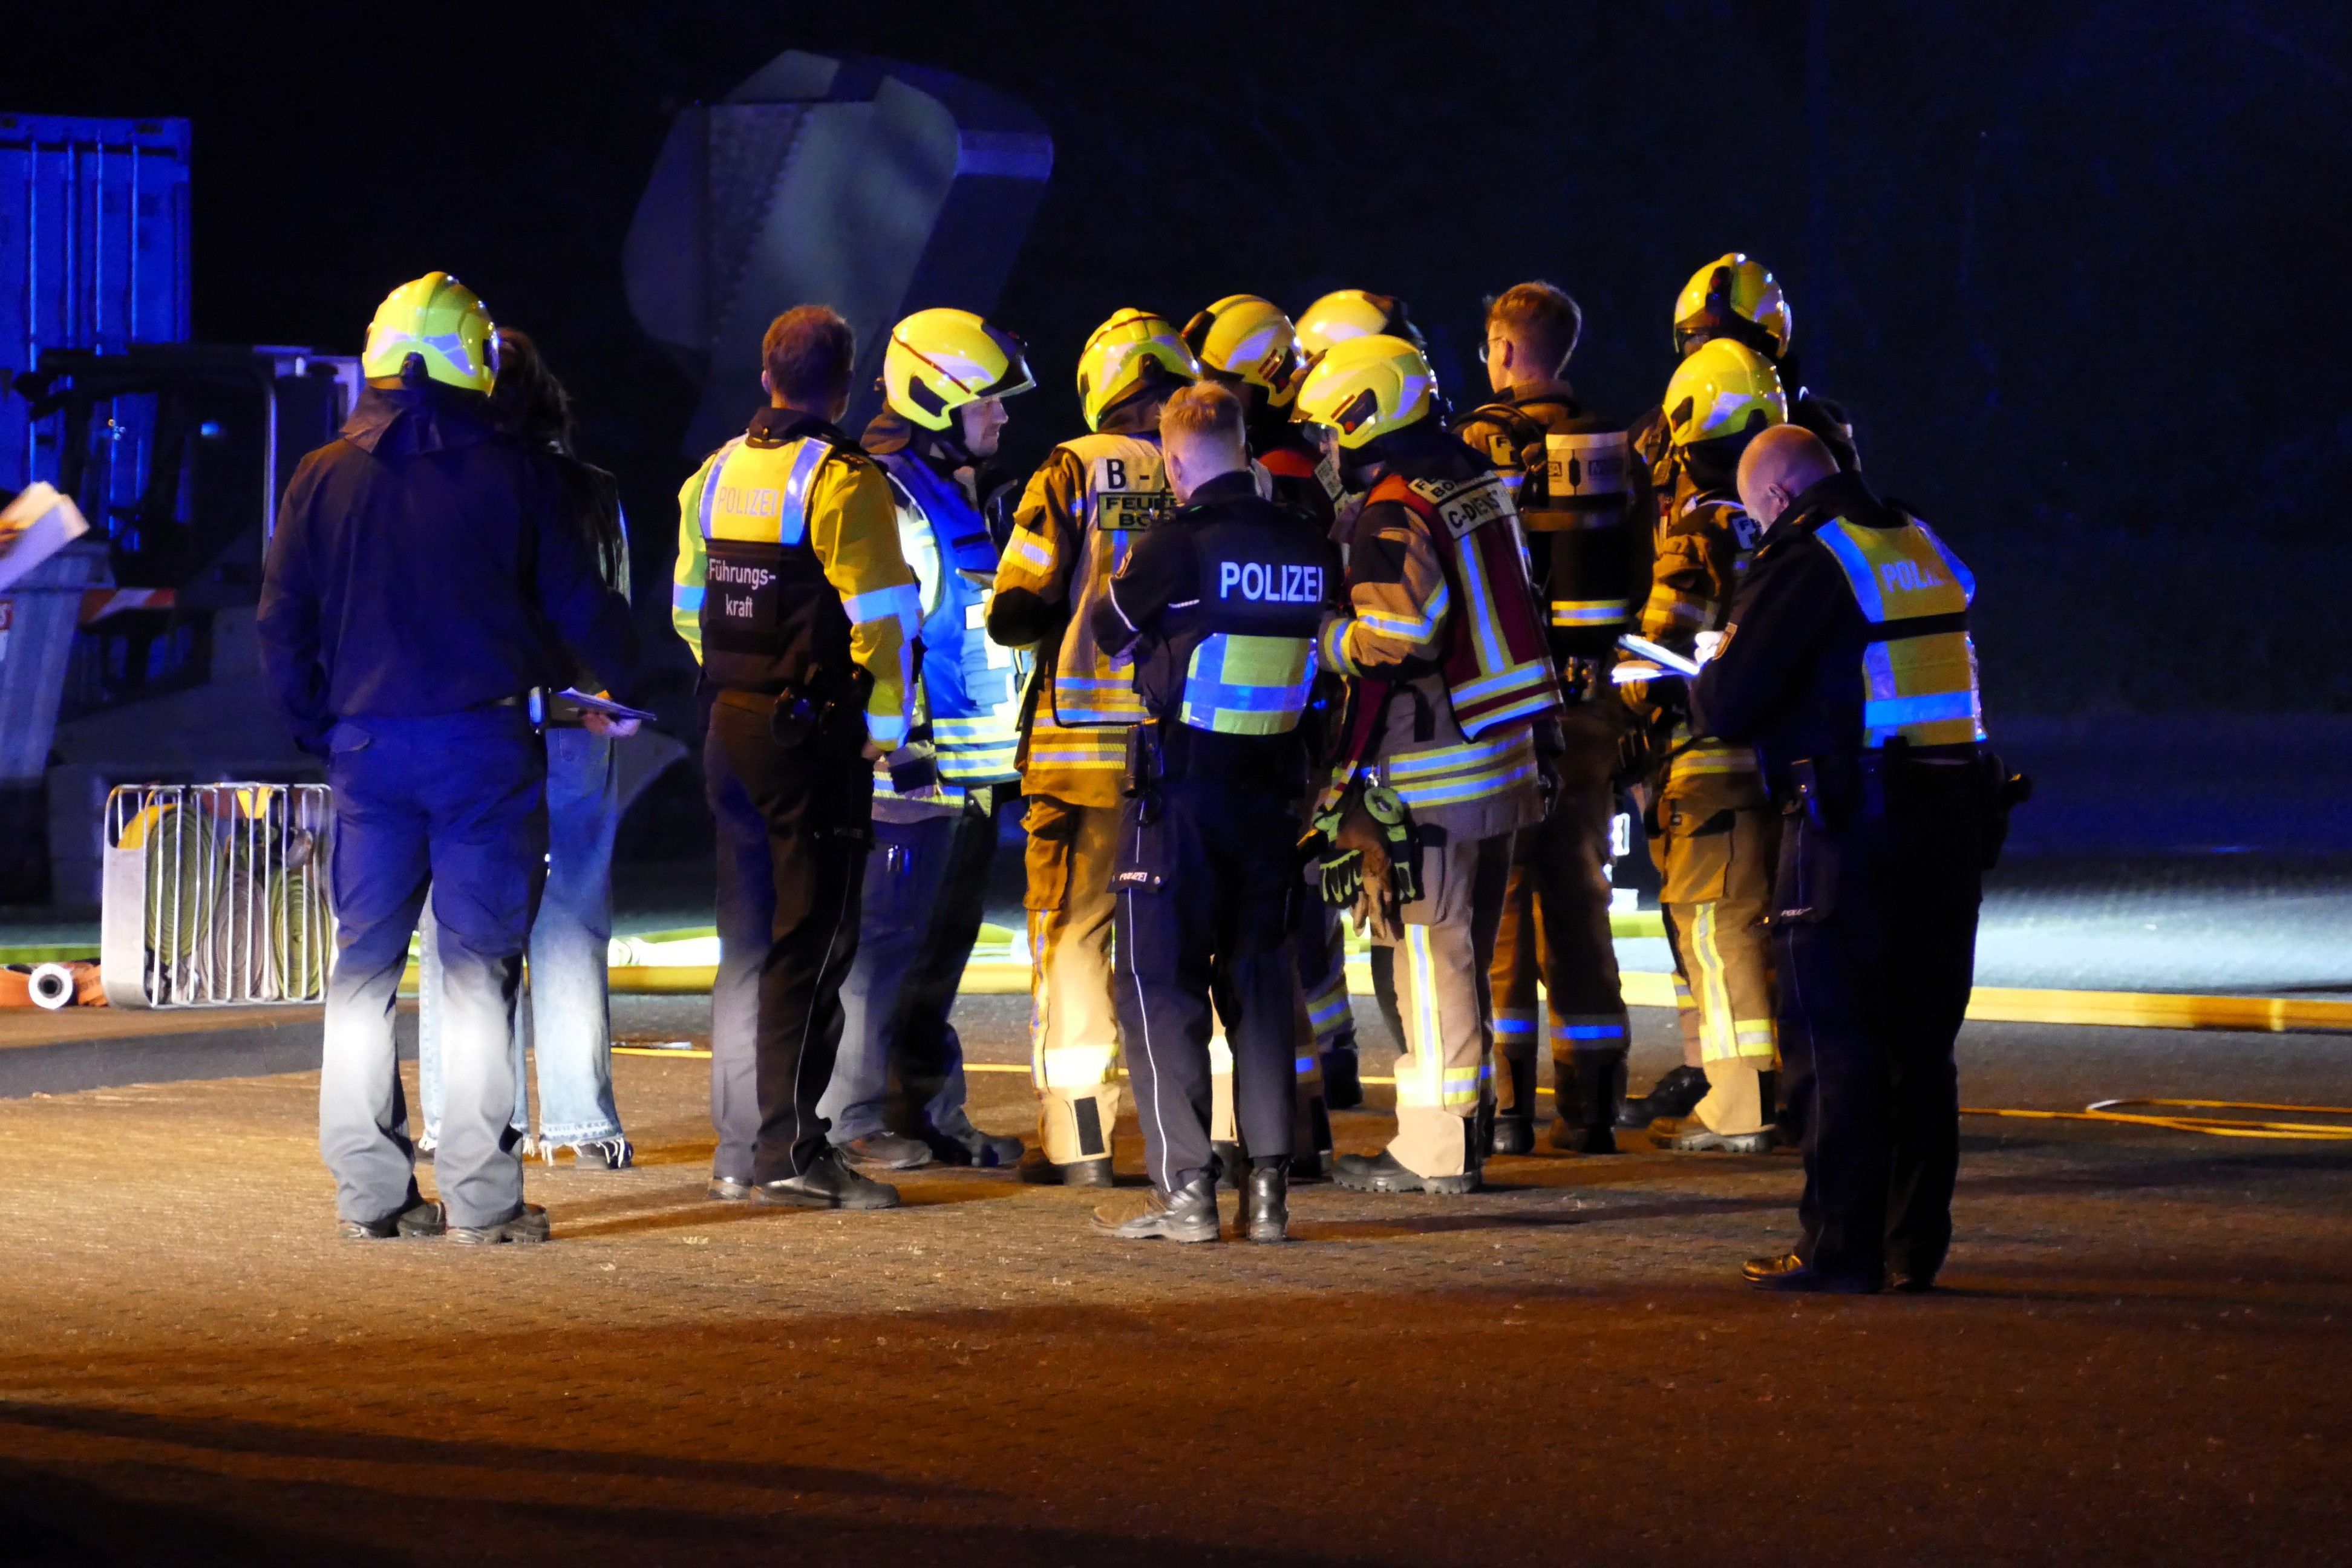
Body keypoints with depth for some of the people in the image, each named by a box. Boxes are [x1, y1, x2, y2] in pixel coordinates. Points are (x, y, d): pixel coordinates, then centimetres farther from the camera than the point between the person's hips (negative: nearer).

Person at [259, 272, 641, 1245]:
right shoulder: (518, 473, -3)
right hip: (486, 744, -2)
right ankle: (482, 1198, -3)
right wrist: (625, 686, 19)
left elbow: (282, 626, 7)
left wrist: (317, 727, 19)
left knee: (364, 968, 8)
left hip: (367, 745, 2)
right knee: (480, 968, -1)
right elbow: (580, 606, 1)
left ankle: (370, 1193, 7)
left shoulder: (325, 479, 5)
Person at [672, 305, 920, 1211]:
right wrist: (885, 729, -6)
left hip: (732, 729, 7)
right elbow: (881, 616, -16)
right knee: (811, 944, -5)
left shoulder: (716, 478, 10)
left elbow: (689, 608, 16)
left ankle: (738, 1152, 16)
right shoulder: (843, 482, -12)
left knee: (748, 941, 13)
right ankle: (790, 1152, -8)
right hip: (816, 733, -7)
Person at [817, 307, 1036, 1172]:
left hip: (968, 768, 9)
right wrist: (895, 738, -21)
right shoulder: (881, 497, -13)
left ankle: (931, 1111, 17)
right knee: (885, 939, -6)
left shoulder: (958, 496, 18)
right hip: (913, 769, -9)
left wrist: (1006, 753, 26)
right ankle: (857, 1117, -1)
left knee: (942, 946, 12)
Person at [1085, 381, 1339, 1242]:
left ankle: (1184, 1186, -5)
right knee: (1259, 978, 13)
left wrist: (1125, 574, 18)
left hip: (1181, 785, -5)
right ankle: (1268, 1186, 10)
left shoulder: (1178, 543, -15)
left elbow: (1111, 628, 1)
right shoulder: (1309, 548, 0)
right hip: (1272, 784, 5)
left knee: (1159, 983, 2)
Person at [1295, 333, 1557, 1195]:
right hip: (1501, 761, 9)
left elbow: (1397, 635, -22)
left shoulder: (1396, 513, -15)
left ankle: (1434, 1147, -1)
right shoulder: (1477, 483, 13)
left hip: (1429, 770, -9)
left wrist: (1322, 637, -7)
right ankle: (1465, 1125, 21)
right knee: (1465, 955, 15)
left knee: (1431, 956, -4)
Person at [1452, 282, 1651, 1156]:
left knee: (1499, 889, 1)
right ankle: (1589, 1105, 9)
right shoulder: (1612, 449, 8)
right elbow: (1644, 582, 10)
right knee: (1578, 892, 10)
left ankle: (1505, 1103, -1)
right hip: (1589, 698, 4)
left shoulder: (1478, 445, -8)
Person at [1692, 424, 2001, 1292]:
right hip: (1954, 815, 7)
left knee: (1834, 1039, 0)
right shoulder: (1928, 550, 13)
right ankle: (1914, 1245, 13)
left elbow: (1729, 707, -12)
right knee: (1923, 1041, 11)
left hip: (1849, 826, -7)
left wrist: (1702, 685, 11)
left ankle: (1841, 1246, 0)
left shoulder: (1804, 562, -9)